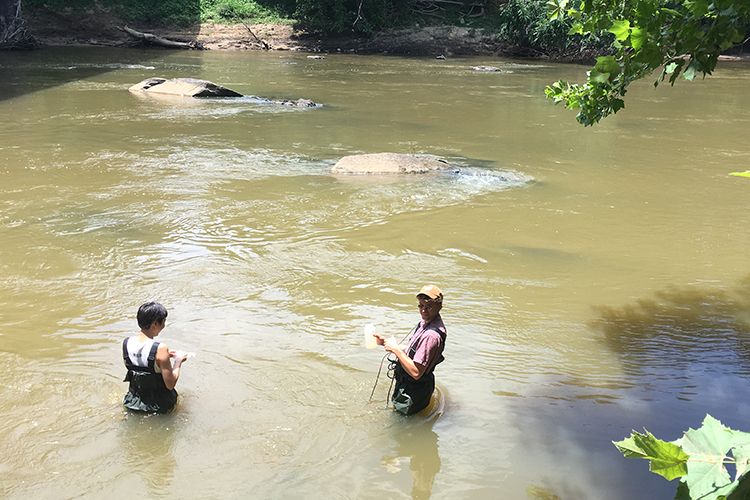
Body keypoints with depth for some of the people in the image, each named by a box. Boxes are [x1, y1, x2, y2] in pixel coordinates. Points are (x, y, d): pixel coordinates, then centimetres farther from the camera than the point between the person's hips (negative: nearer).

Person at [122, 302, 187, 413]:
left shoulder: (126, 343, -13)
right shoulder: (160, 348, -31)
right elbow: (170, 385, -23)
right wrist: (178, 361, -9)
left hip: (133, 401, 4)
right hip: (159, 406, -4)